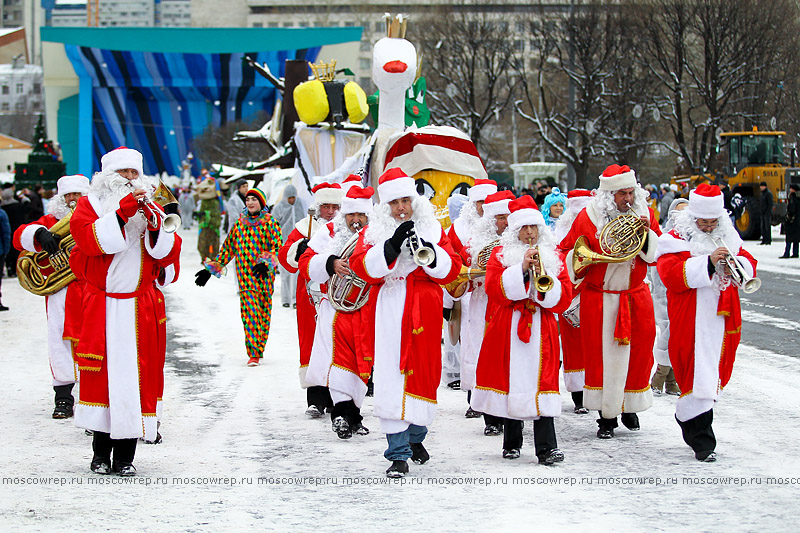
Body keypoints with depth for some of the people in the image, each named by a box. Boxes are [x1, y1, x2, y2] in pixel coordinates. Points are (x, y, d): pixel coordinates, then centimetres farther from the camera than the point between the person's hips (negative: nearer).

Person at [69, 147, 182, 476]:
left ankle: (125, 456, 3)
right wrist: (123, 211, -20)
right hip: (100, 308, -2)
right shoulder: (91, 204, 7)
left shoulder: (148, 205, 14)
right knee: (102, 374, -2)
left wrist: (156, 225, -16)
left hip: (142, 309, 2)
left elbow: (168, 252, 2)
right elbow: (91, 240, -14)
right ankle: (100, 453, 9)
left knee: (136, 374, -3)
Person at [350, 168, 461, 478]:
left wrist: (427, 251, -16)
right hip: (389, 316, -2)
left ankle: (415, 437, 31)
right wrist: (393, 245, -21)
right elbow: (364, 268, -9)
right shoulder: (373, 232, 7)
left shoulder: (433, 230, 12)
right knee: (392, 379, -9)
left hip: (425, 315, 2)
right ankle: (399, 454, -7)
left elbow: (451, 269, 2)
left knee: (424, 374, 7)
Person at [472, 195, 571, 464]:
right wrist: (522, 268, -16)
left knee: (541, 383, -9)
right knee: (511, 380, 2)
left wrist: (543, 280, -13)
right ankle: (512, 442, 16)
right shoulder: (501, 254, 7)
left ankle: (547, 447, -14)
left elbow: (564, 298, 4)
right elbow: (495, 289, -8)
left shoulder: (552, 257, 13)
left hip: (541, 329, 0)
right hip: (508, 330, 0)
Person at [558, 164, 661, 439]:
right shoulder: (588, 217, -7)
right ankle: (607, 416, 7)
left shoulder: (645, 213, 2)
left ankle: (630, 406, 27)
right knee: (603, 355, -2)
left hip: (636, 297, 3)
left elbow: (658, 253, 3)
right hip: (599, 300, -3)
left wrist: (647, 235, -15)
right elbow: (567, 251, 3)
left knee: (638, 352, 6)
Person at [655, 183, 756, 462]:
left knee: (715, 376, 14)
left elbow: (749, 266, 15)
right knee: (697, 376, -10)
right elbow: (671, 274, -18)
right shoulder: (676, 240, -5)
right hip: (691, 323, -6)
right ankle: (702, 441, -8)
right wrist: (707, 263, -26)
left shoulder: (728, 238, 15)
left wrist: (737, 265, -9)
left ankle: (687, 417, 34)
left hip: (723, 320, 6)